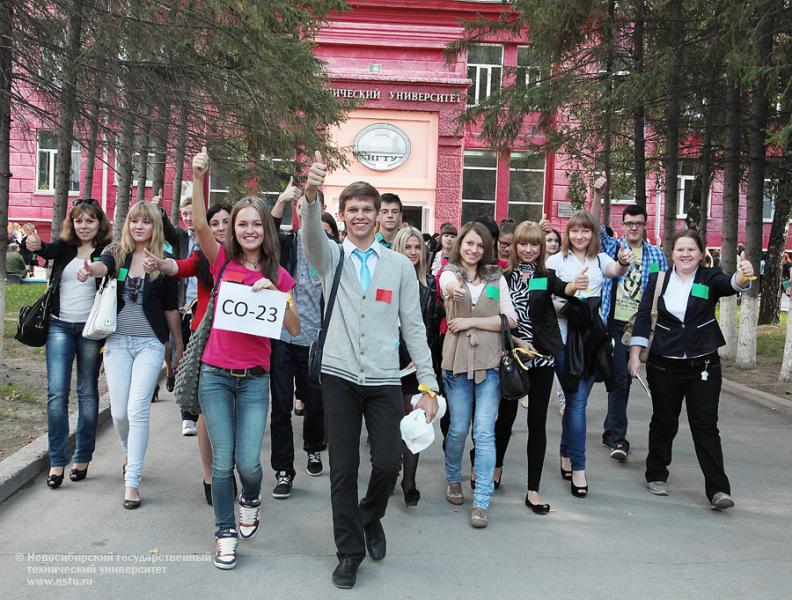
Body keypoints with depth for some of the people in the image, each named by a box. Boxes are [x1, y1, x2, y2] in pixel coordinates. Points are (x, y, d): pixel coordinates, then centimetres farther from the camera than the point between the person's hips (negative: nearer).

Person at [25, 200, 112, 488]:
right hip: (59, 326, 2)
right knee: (56, 392, -2)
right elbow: (49, 250, -16)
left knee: (88, 392, 7)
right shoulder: (65, 246, 4)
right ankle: (57, 461, 5)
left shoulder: (107, 251, -1)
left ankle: (82, 458, 18)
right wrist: (36, 245, -37)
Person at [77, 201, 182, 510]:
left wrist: (179, 348, 9)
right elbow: (103, 266, -23)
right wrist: (89, 270, -47)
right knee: (119, 412, 7)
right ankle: (129, 455, 37)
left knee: (137, 410, -10)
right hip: (118, 341, 2)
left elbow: (171, 309, 4)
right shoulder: (116, 254, 2)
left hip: (150, 344, -2)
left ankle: (132, 481, -2)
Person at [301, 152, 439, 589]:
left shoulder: (400, 265, 7)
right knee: (343, 469, 4)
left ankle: (370, 516, 32)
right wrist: (311, 193, -40)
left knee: (388, 463, -1)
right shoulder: (331, 257, 5)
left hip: (384, 381, 1)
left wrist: (428, 384, 1)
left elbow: (413, 326, 6)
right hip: (339, 377, 0)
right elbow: (311, 233, -18)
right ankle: (349, 551, 22)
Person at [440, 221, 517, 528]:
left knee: (484, 432, -4)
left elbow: (510, 320, 0)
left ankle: (481, 501, 2)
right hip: (457, 361, -1)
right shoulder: (449, 273, 2)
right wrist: (453, 287, -50)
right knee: (459, 429, 9)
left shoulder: (496, 278, 7)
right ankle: (453, 479, 35)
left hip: (489, 362, 1)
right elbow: (450, 284, -25)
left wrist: (471, 321, -10)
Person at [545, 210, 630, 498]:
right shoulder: (556, 261, -1)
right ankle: (578, 469, -1)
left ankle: (566, 457, 27)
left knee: (576, 400, 12)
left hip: (592, 337, 4)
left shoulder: (600, 259, 10)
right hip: (565, 338, -4)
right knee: (577, 401, -7)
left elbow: (616, 271, -10)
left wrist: (624, 262, -31)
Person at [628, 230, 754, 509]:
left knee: (706, 425, 0)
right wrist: (635, 354, -6)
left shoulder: (710, 278, -2)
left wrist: (743, 276, -47)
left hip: (703, 365, -1)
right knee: (663, 422, 12)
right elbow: (643, 317, 0)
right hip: (664, 365, 1)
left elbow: (729, 285, -24)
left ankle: (718, 488, 4)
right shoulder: (658, 279, 1)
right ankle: (656, 475, 29)